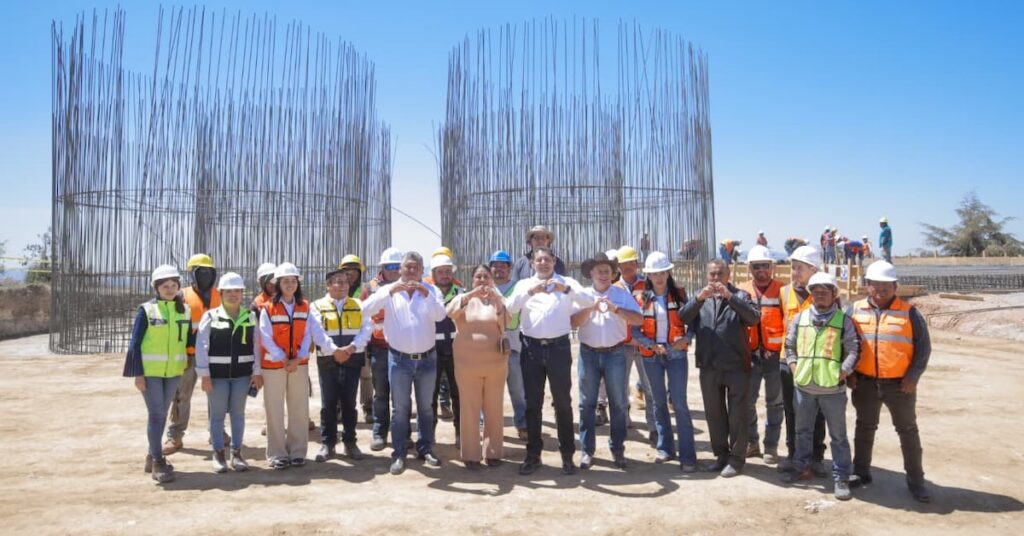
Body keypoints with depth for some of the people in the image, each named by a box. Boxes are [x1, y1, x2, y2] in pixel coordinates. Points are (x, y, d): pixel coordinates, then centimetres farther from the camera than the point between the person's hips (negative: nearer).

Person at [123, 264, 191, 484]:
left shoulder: (185, 310, 5)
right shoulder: (146, 310, -7)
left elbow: (189, 339, 11)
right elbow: (135, 343, -7)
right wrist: (138, 373, -11)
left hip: (174, 370, 4)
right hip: (150, 371, -4)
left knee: (162, 413, 13)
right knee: (156, 413, -7)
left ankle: (153, 456, 27)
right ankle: (158, 462, 0)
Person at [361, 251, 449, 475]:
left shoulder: (431, 290, 0)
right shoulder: (389, 290, -2)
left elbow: (440, 315, -14)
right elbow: (366, 309, -17)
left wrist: (426, 294, -27)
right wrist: (391, 291, -27)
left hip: (427, 358, 1)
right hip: (399, 359, -1)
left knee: (425, 407, 12)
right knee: (400, 408, 4)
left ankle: (426, 449, 25)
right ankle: (399, 454, 12)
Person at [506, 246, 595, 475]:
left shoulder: (567, 283, 6)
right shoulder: (524, 284, 9)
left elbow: (588, 302, -8)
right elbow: (510, 307, -7)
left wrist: (566, 289, -24)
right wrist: (530, 291, -23)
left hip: (559, 347, -1)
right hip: (531, 348, 1)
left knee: (563, 402, 5)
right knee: (533, 403, 7)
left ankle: (567, 454, 16)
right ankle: (533, 454, 17)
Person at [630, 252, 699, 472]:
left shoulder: (680, 294, 0)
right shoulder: (641, 297, 0)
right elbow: (635, 330, 0)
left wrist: (686, 338, -15)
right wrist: (651, 345, -14)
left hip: (676, 354, -2)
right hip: (651, 356, 2)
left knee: (679, 403, -6)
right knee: (658, 402, 11)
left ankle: (687, 455, -2)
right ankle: (665, 448, 24)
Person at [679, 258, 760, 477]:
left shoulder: (740, 296, 2)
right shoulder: (700, 298, 10)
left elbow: (754, 318, -17)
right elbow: (683, 317, -7)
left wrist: (730, 297, -27)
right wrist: (699, 298, -23)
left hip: (736, 366, -3)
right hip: (709, 367, 3)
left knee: (737, 414, 3)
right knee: (714, 413, 13)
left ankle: (736, 458, 15)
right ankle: (721, 454, 27)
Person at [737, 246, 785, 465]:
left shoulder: (782, 290, -3)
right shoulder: (742, 291, 4)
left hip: (775, 355, -2)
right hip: (750, 355, 2)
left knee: (774, 402, 8)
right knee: (747, 400, 7)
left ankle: (771, 446, 19)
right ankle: (751, 442, 23)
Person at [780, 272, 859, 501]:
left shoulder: (844, 320, -3)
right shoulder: (800, 317, 6)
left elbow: (853, 351, -3)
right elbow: (790, 344, 14)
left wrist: (843, 372, -12)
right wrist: (794, 367, 3)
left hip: (833, 388, -4)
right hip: (804, 385, 4)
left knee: (838, 435, 5)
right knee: (802, 430, 17)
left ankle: (841, 478, 13)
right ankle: (802, 467, 33)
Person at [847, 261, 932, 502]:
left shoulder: (909, 313, -2)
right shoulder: (855, 310, 2)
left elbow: (923, 347, -1)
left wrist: (913, 376, -9)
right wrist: (850, 373, -1)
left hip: (900, 384, -1)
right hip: (865, 383, 2)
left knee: (908, 431, 8)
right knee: (864, 428, 13)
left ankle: (916, 480, 19)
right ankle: (861, 472, 27)